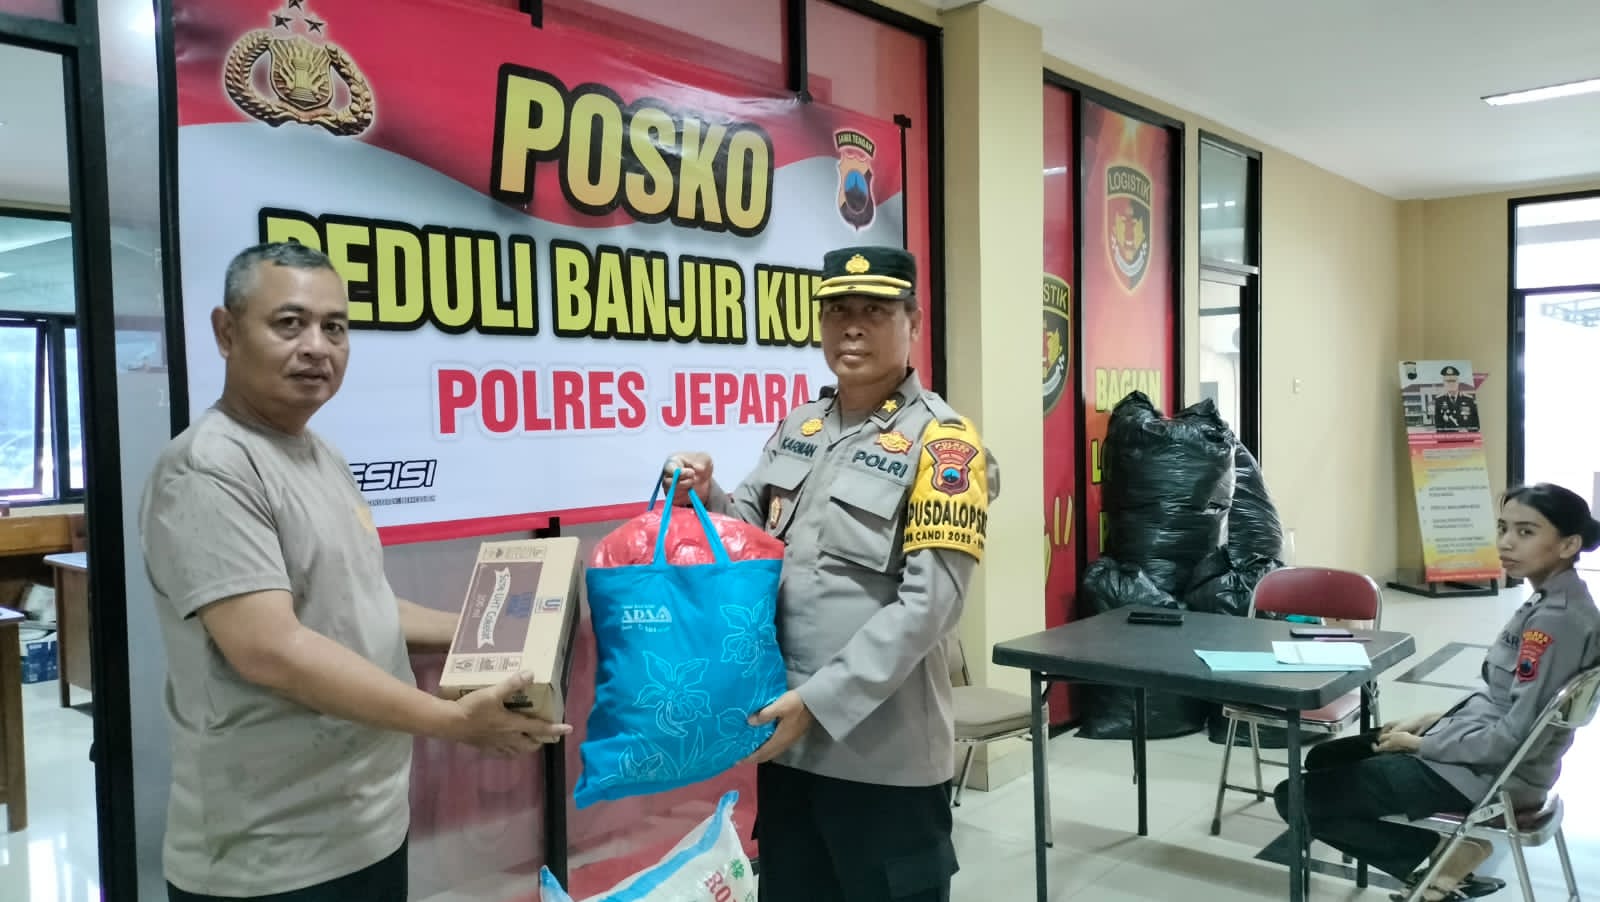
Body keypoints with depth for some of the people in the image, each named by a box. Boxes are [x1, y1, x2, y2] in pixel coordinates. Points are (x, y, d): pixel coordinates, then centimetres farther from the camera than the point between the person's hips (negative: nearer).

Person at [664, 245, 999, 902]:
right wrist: (704, 497, -7)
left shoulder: (940, 442, -11)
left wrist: (821, 701, -20)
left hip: (884, 751, -6)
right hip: (785, 734, 6)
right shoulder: (798, 428, 8)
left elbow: (927, 605, -18)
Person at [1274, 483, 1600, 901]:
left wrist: (1422, 743, -13)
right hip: (1476, 750, 10)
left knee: (1297, 797, -10)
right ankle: (1449, 852, 10)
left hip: (1489, 775, -10)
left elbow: (1515, 737, -25)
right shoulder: (1548, 601, 5)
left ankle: (1443, 860, -1)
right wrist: (1431, 721, 6)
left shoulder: (1558, 619, -24)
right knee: (1324, 759, 22)